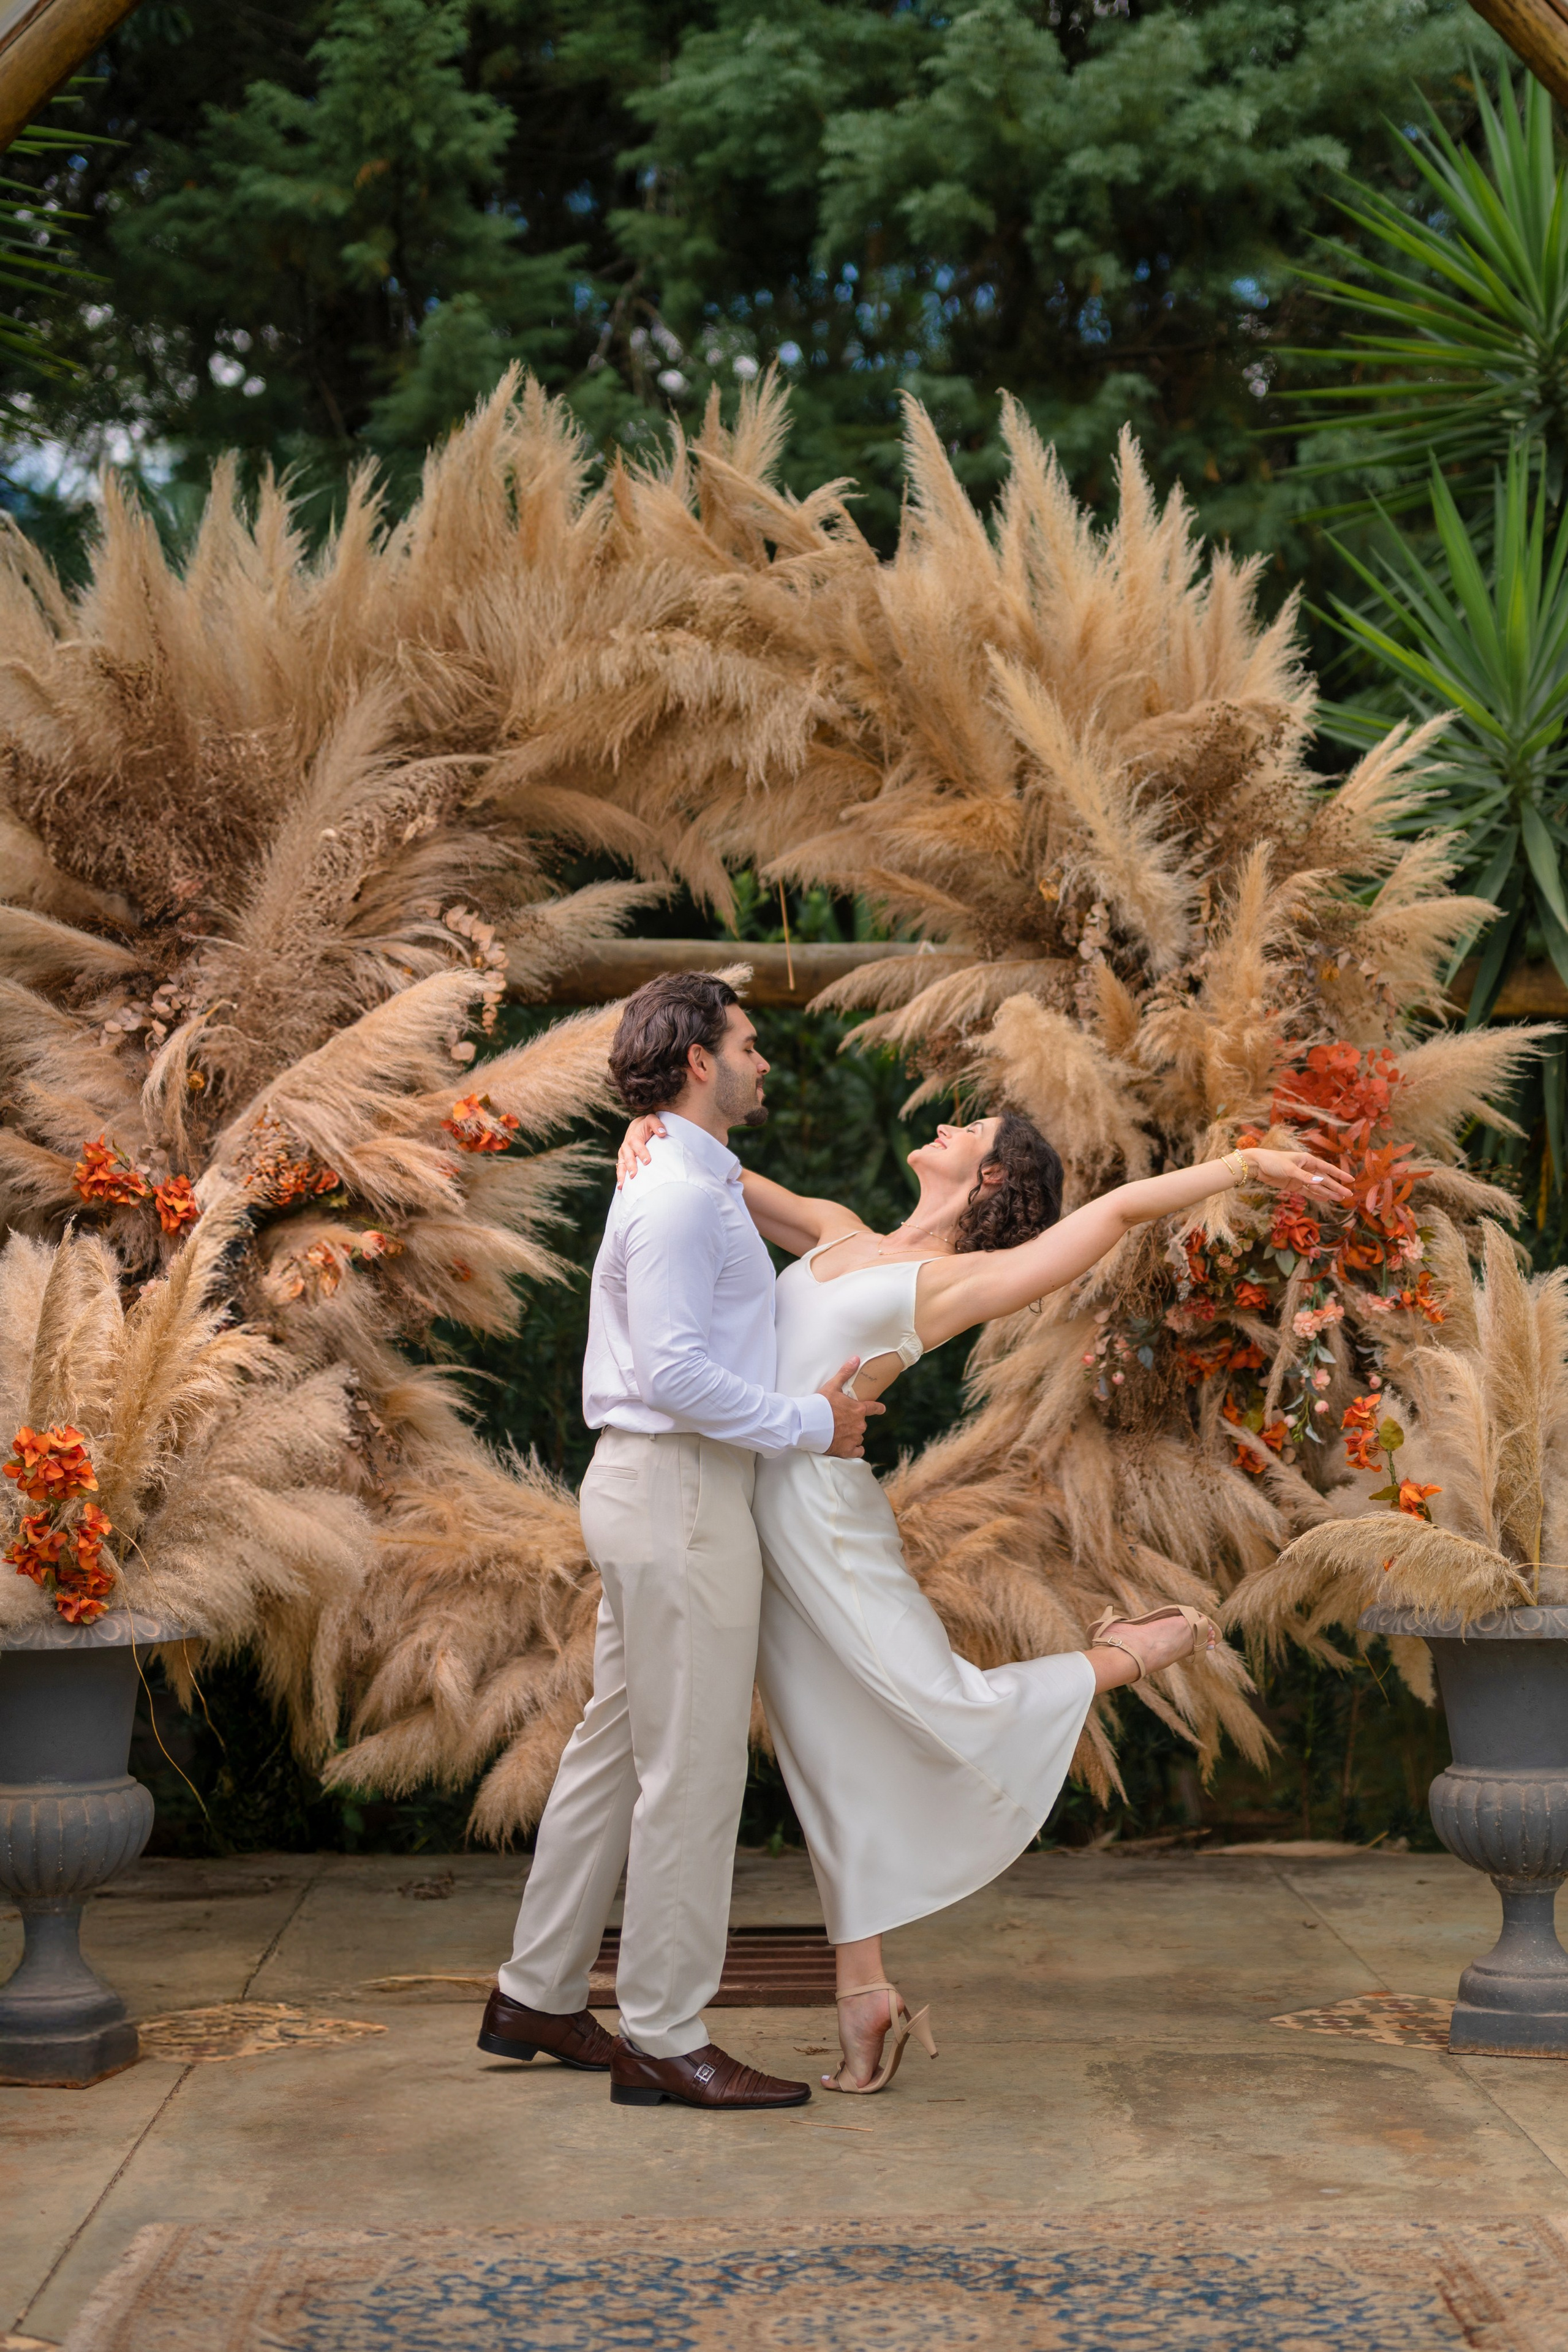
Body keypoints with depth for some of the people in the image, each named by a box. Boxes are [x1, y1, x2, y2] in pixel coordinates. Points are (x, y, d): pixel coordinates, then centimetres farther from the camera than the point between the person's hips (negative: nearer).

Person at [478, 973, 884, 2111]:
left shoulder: (695, 1186, 18)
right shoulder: (681, 1196, -15)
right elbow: (676, 1373, -23)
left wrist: (813, 1405, 14)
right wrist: (812, 1424, -16)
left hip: (659, 1490, 11)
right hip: (682, 1493, -11)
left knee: (614, 1749, 15)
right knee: (693, 1768, -5)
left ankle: (537, 1997, 24)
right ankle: (664, 2040, 2)